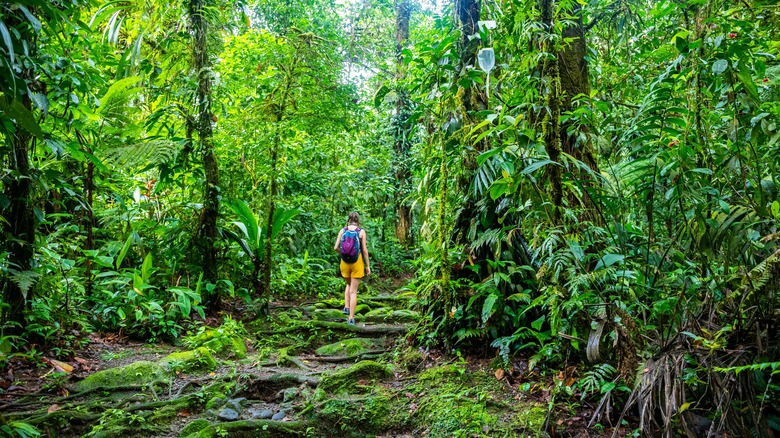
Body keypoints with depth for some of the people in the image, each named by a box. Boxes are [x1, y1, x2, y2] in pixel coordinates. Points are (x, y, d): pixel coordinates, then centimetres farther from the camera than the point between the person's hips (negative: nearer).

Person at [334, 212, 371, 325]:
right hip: (357, 262, -2)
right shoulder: (361, 231, -6)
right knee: (353, 291, 4)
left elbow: (336, 248, -1)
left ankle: (346, 307, 16)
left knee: (349, 284, 29)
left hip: (345, 262, 2)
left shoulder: (343, 230, 0)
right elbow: (364, 250, -7)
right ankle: (351, 318, 3)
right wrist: (368, 266, 1)